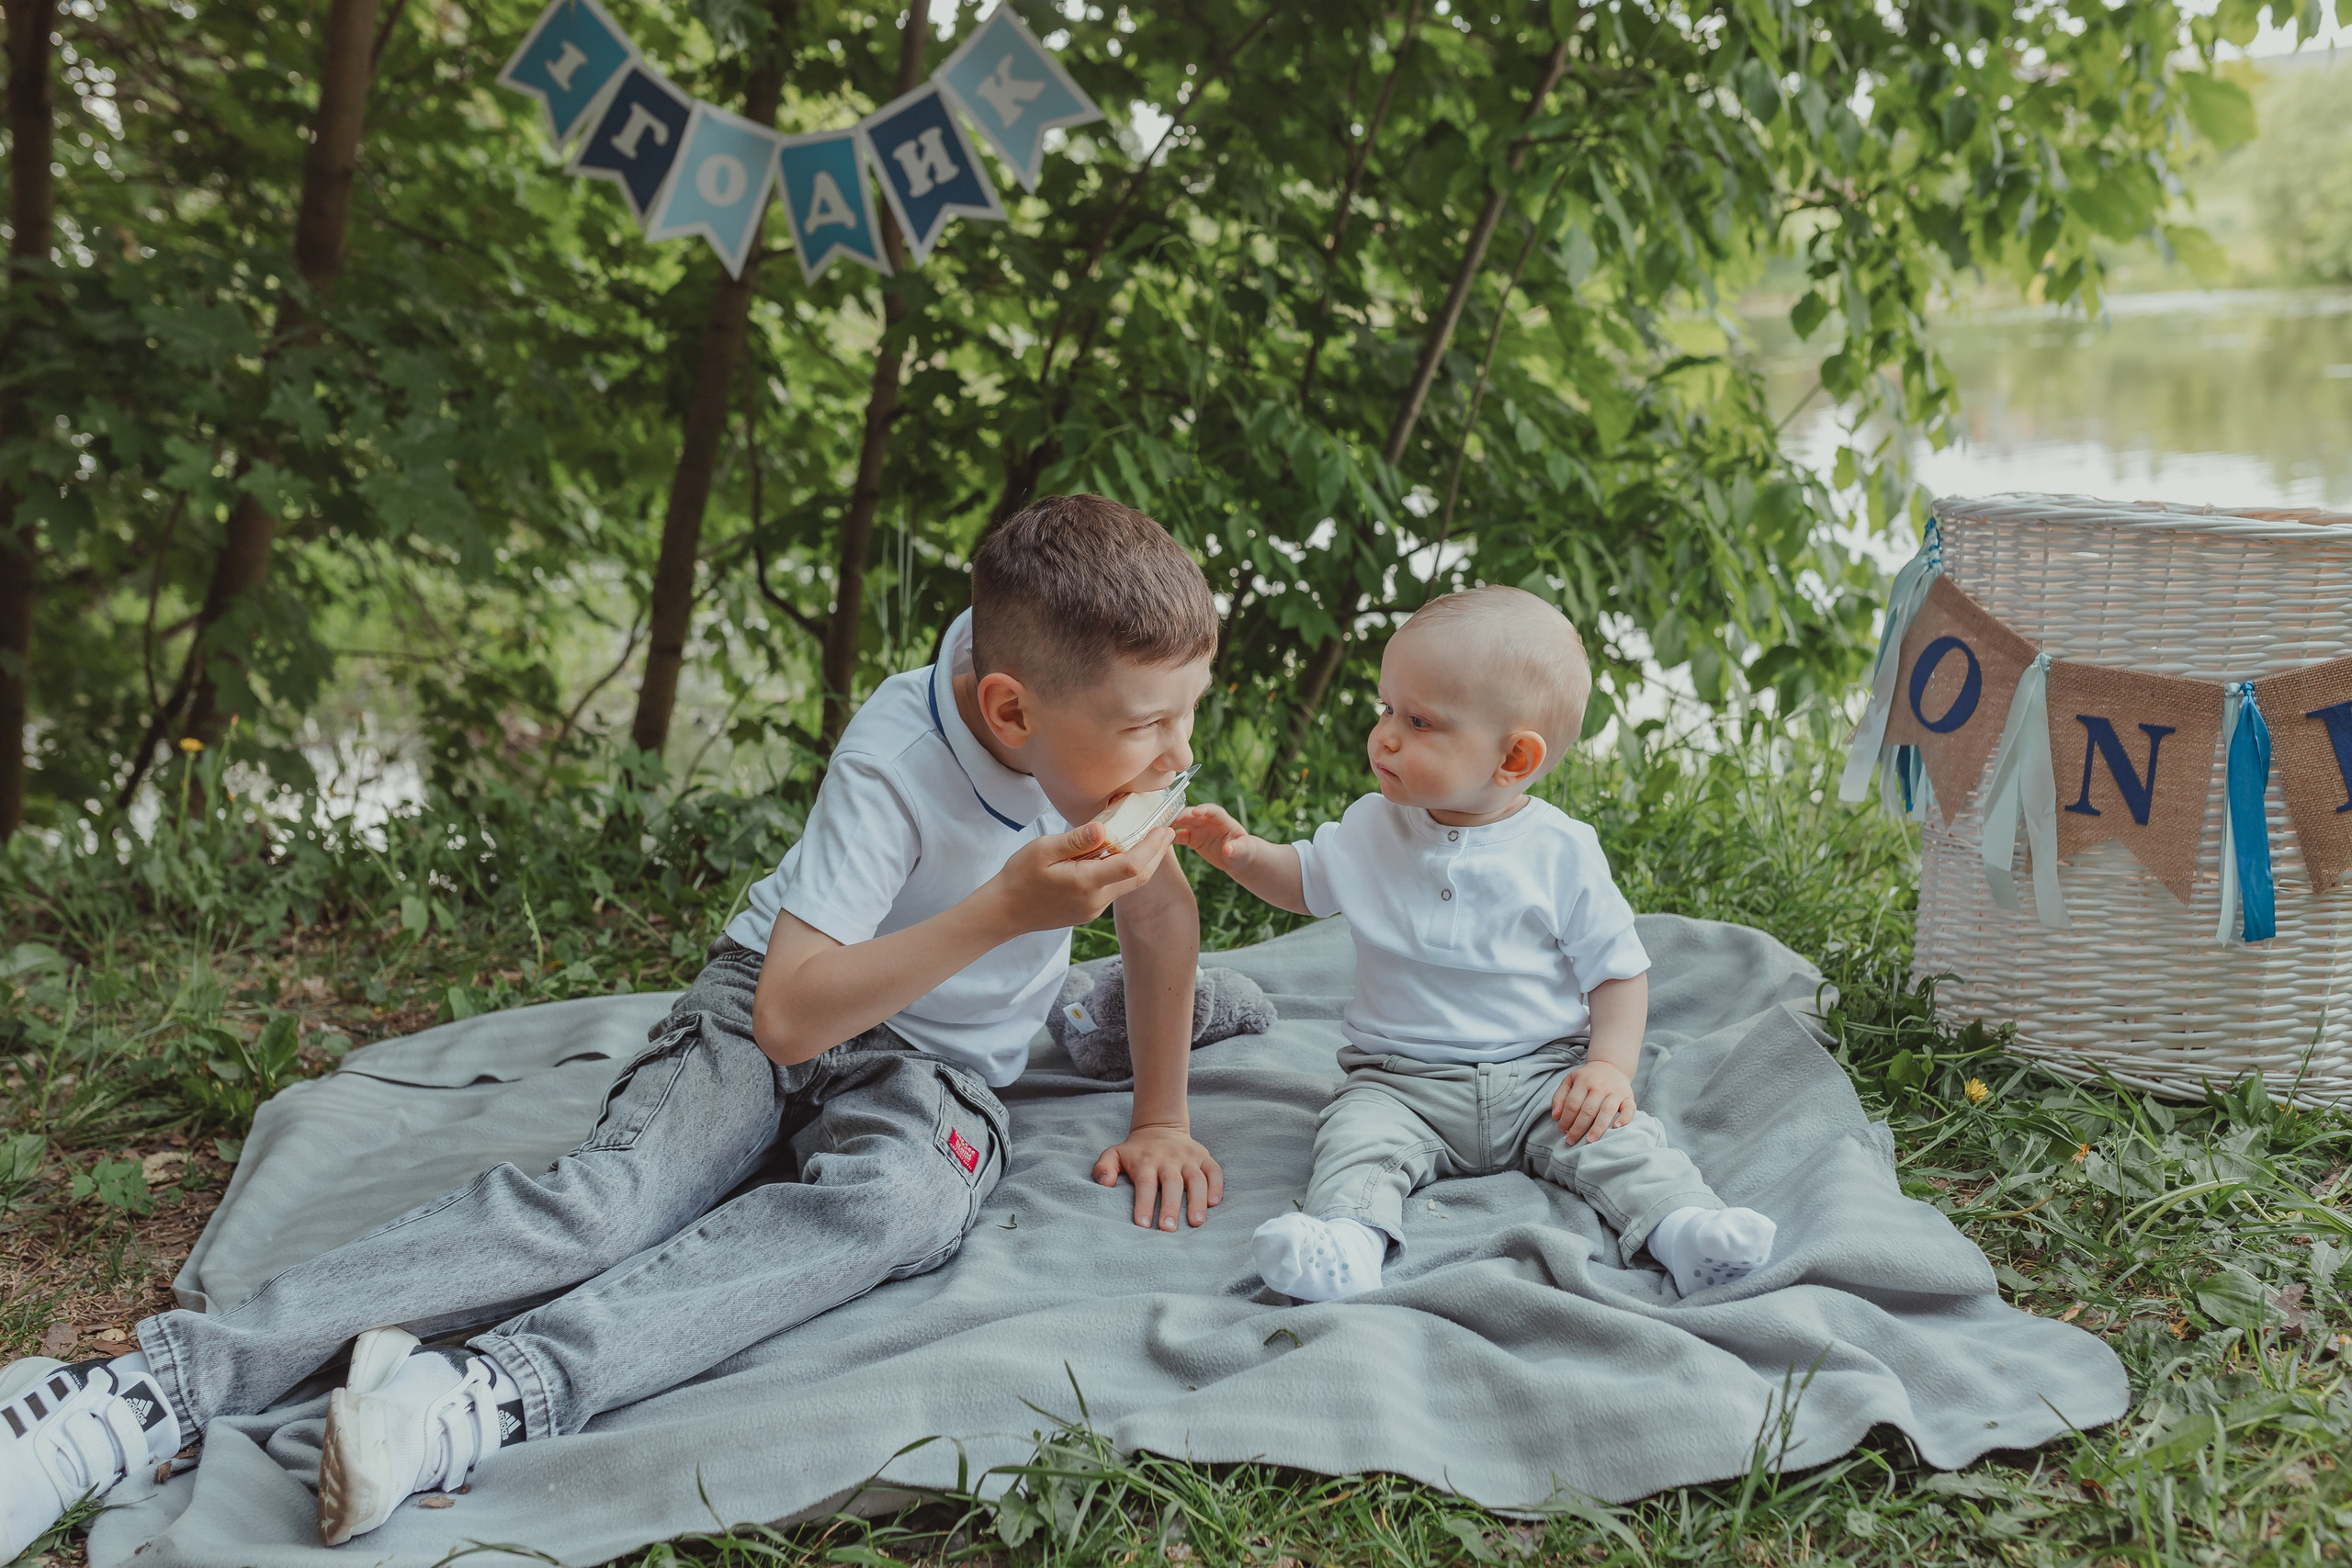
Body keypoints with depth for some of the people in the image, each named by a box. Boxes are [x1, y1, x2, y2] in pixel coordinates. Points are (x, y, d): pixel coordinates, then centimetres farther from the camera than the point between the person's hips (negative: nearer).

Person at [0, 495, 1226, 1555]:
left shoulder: (1111, 721, -15)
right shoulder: (893, 765, -26)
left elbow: (1161, 909, 1)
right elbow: (789, 1014, -30)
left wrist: (1160, 1123, 2)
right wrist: (1003, 911, -38)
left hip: (935, 1067, 3)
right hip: (781, 1002, -2)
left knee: (897, 1202, -35)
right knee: (605, 1195, -31)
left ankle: (494, 1396, -48)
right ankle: (148, 1387, -37)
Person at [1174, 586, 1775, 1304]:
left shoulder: (1561, 851, -5)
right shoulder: (1372, 831, 4)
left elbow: (1620, 971, 0)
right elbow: (1304, 879, 20)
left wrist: (1611, 1066, -14)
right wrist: (1243, 854, -1)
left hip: (1542, 1073, -1)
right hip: (1403, 1082, 1)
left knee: (1615, 1132, -25)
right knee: (1356, 1134, -27)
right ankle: (1348, 1236, -48)